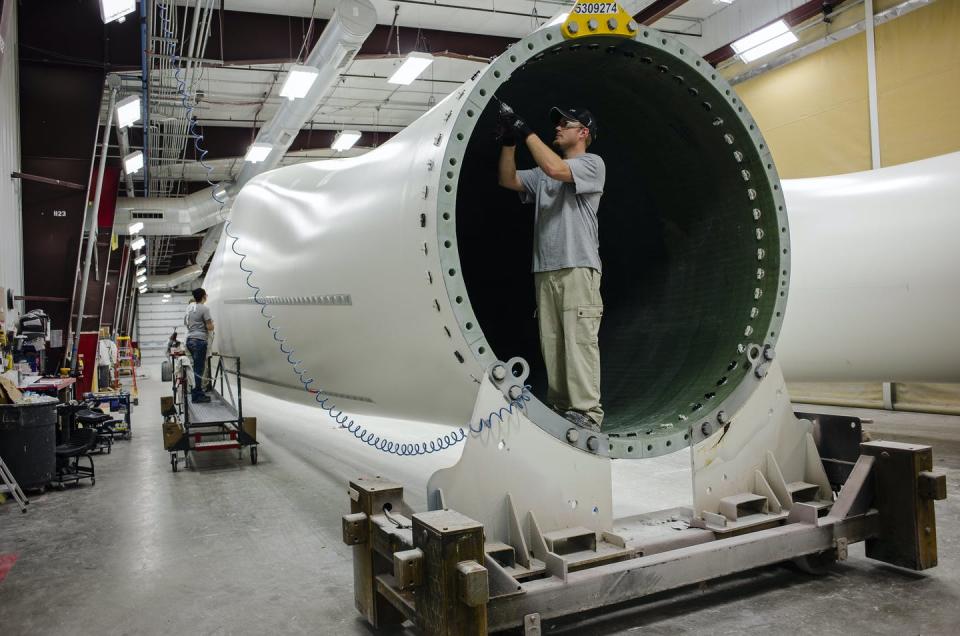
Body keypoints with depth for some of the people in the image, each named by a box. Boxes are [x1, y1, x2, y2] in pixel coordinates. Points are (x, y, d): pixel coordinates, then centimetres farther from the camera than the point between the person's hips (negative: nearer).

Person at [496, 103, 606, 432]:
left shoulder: (592, 163, 2)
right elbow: (508, 180, 14)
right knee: (551, 342, 5)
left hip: (578, 268, -7)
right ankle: (560, 407, 12)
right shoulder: (542, 175, 24)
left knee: (579, 339, -11)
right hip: (544, 269, 7)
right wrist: (509, 140, 3)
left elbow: (554, 168, -15)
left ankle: (587, 412, -9)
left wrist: (525, 130, -11)